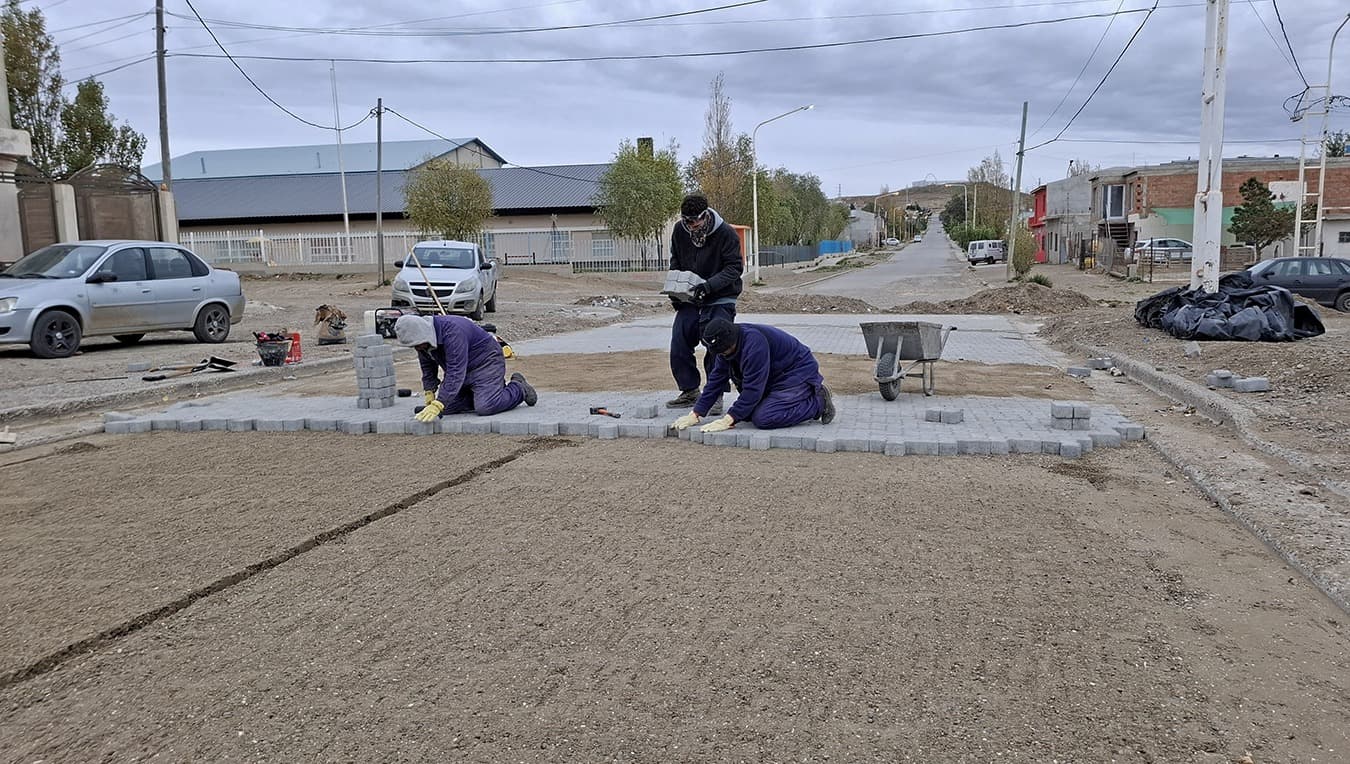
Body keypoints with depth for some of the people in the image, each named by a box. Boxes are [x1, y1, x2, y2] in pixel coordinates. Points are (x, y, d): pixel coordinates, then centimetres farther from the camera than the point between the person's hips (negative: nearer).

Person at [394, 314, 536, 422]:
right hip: (462, 368, 9)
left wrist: (437, 406, -42)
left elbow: (456, 373, -39)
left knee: (484, 407, -26)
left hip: (486, 362, -9)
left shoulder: (453, 332, -34)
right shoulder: (422, 338, -7)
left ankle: (518, 389, 3)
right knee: (447, 408, 1)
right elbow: (428, 368, 10)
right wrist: (429, 393, -1)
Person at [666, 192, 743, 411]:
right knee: (678, 346, 2)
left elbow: (734, 268, -16)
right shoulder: (679, 231, 0)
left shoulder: (726, 233, -15)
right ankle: (689, 391, 17)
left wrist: (709, 285, -30)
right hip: (689, 301, 5)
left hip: (720, 301, -5)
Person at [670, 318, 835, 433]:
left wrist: (728, 420, -30)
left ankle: (817, 402, -7)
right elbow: (716, 379, 1)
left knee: (762, 419, -23)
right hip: (776, 378, 10)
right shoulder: (727, 345, -3)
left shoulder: (754, 343, -31)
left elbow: (753, 387, -31)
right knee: (746, 414, 2)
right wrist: (695, 414, -4)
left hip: (799, 374, -10)